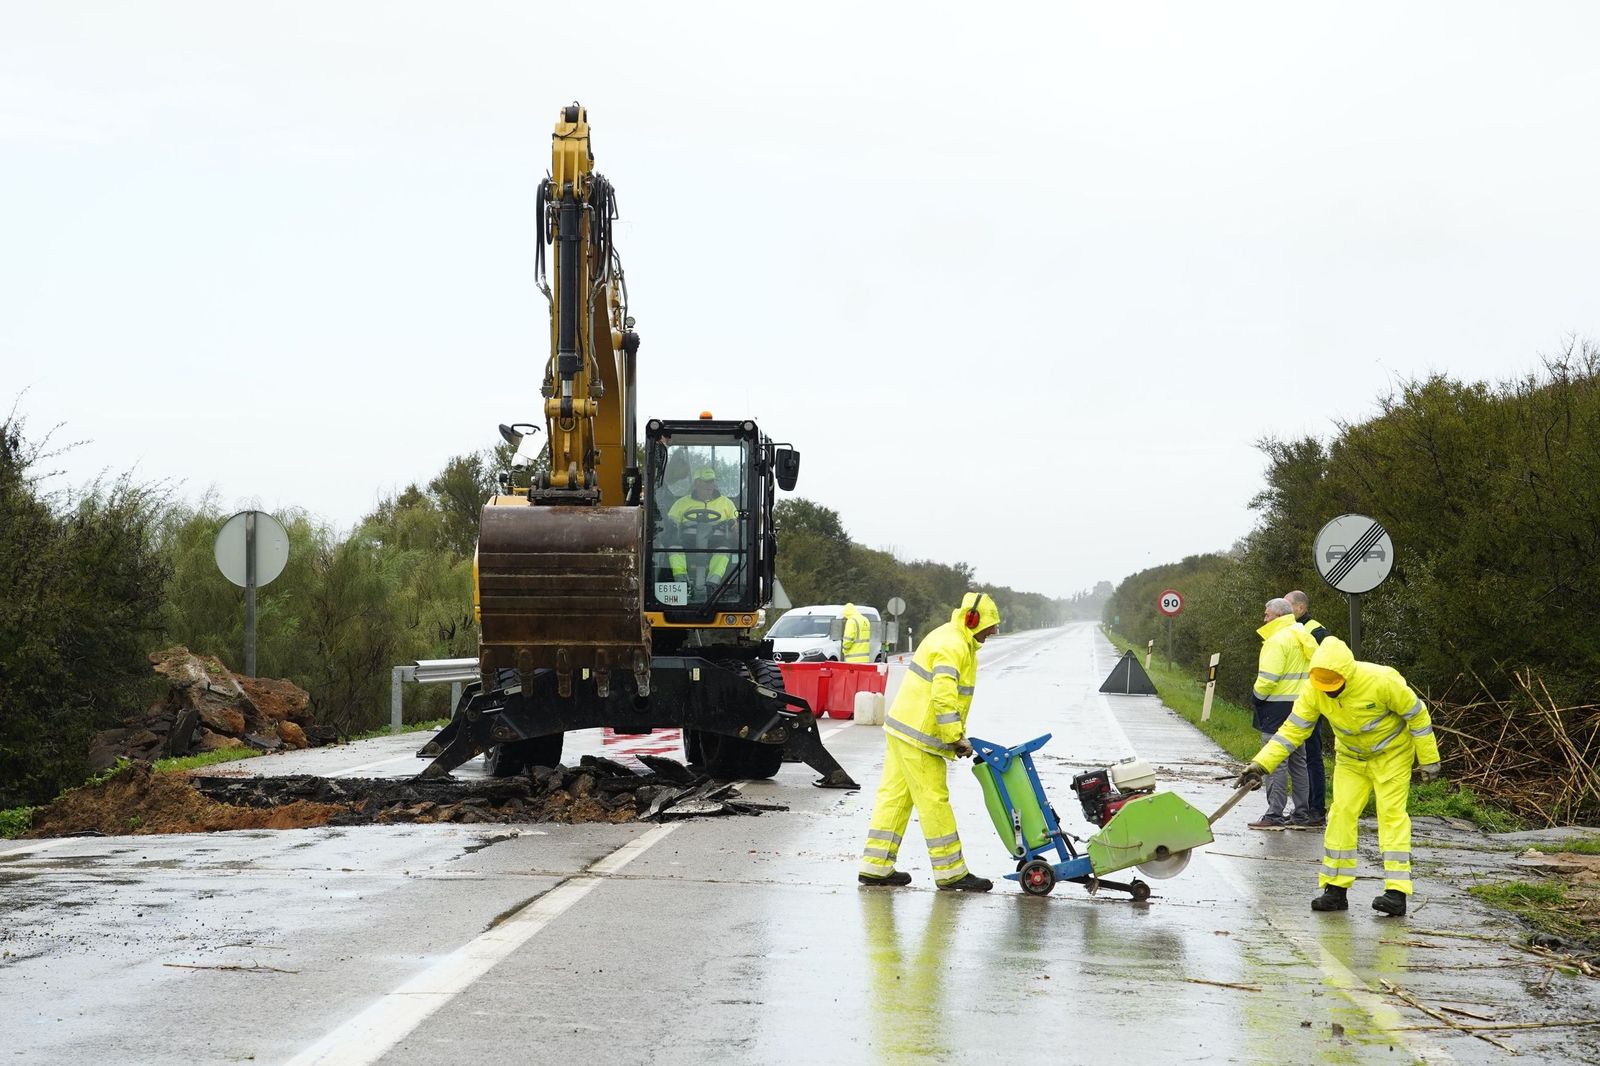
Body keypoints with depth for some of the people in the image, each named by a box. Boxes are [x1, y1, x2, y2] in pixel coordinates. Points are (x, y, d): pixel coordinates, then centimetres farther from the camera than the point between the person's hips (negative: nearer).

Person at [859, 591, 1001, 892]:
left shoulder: (954, 639, 18)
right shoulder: (953, 647, -17)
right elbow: (944, 697, -26)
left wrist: (956, 735, 19)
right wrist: (956, 738, -22)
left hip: (902, 729, 11)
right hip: (918, 736, -11)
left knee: (895, 797, 10)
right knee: (934, 800, -4)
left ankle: (875, 866, 13)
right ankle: (951, 873, 1)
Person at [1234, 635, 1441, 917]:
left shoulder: (1381, 680, -31)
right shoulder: (1314, 691, -19)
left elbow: (1417, 714, -19)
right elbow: (1292, 729, -15)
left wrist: (1429, 759, -12)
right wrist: (1261, 764, -25)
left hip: (1391, 753, -4)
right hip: (1350, 757, 4)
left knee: (1391, 814, -12)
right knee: (1341, 814, -3)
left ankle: (1396, 892, -12)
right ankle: (1335, 889, 3)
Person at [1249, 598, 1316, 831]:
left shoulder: (1277, 640, -14)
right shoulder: (1303, 637, 15)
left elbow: (1268, 679, -21)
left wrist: (1255, 698, -4)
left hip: (1278, 707, -10)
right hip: (1301, 706, 10)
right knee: (1298, 761, 15)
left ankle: (1274, 814, -9)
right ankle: (1302, 813, 19)